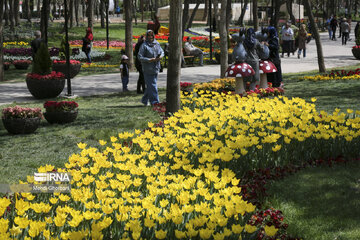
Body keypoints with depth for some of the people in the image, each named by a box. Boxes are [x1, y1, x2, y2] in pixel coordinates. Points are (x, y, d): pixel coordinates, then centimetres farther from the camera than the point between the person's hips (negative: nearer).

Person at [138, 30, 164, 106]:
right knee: (152, 86, -7)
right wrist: (150, 60, -19)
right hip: (148, 69, -6)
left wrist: (161, 56, -2)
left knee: (150, 85, 14)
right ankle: (154, 102, -4)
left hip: (156, 68, 6)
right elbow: (140, 57, -11)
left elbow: (162, 51, 21)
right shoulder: (144, 45, -10)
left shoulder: (157, 44, 8)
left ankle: (145, 100, 28)